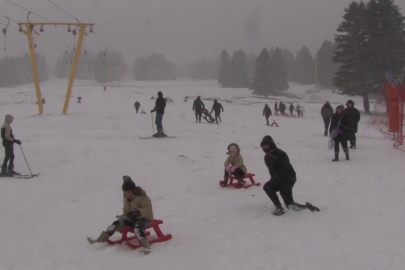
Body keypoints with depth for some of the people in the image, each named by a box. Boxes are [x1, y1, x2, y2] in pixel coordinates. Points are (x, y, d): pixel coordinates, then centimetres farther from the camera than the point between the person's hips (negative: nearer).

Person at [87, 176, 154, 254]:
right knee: (116, 224, -6)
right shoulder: (127, 199, 7)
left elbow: (148, 210, -25)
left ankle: (146, 246, -50)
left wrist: (138, 212, -40)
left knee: (137, 228, -40)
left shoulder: (142, 197, -18)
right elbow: (126, 210, 17)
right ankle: (100, 240, 1)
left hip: (144, 218, -8)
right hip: (131, 219, 8)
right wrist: (124, 216, -5)